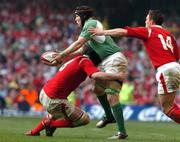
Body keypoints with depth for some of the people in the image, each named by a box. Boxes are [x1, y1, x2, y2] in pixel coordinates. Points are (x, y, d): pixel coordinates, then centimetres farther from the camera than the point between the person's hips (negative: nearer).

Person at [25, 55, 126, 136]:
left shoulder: (78, 59, 14)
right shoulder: (85, 62, -13)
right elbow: (96, 75, -29)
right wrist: (117, 76, -23)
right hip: (53, 100, -9)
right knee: (84, 119, 4)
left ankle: (34, 132, 39)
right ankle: (51, 124, 3)